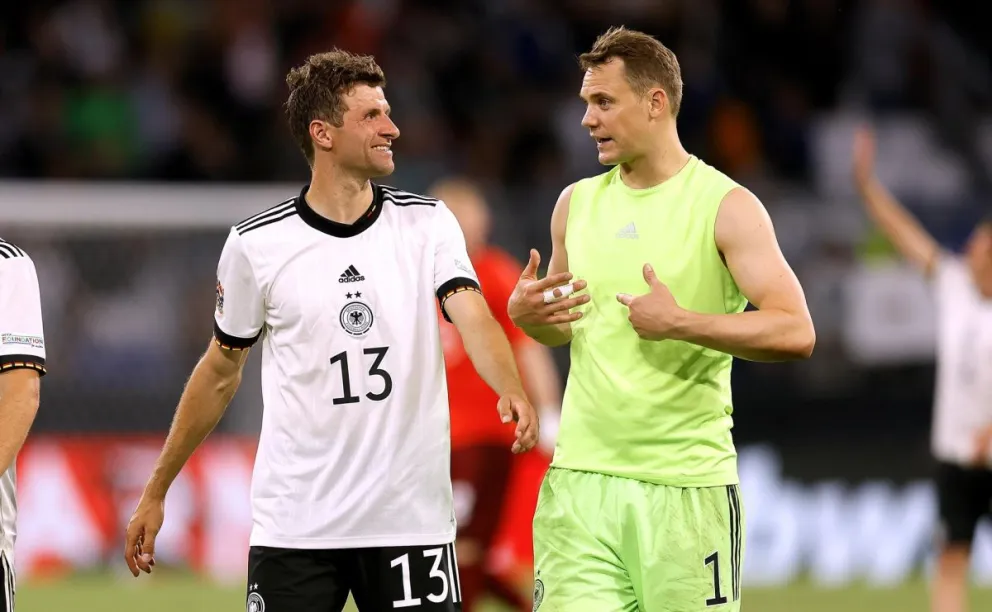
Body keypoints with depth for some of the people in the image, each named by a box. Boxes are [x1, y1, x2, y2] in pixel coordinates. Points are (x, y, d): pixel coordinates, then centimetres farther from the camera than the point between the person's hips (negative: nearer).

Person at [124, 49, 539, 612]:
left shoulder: (428, 224, 2)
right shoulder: (256, 245, -1)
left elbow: (474, 318, -13)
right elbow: (221, 372, 10)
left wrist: (512, 391, -35)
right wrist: (155, 493, 12)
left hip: (412, 519, 1)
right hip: (293, 528, -1)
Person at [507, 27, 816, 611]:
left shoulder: (725, 206, -5)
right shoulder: (577, 203, 13)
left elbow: (796, 333, -13)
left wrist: (679, 323, -21)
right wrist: (524, 315, 2)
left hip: (687, 485, -4)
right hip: (582, 476, 4)